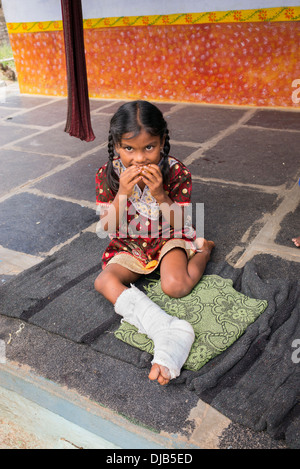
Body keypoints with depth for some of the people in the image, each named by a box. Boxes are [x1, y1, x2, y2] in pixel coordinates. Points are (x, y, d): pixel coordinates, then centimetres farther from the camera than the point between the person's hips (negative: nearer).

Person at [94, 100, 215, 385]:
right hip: (130, 247, 3)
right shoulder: (108, 175, -12)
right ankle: (167, 330, -39)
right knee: (104, 281, -24)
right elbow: (107, 227, -14)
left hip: (167, 239, -2)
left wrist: (160, 194, -31)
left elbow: (176, 226, -15)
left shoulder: (177, 173, -16)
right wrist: (123, 193, -29)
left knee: (175, 286, -28)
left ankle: (204, 249, 5)